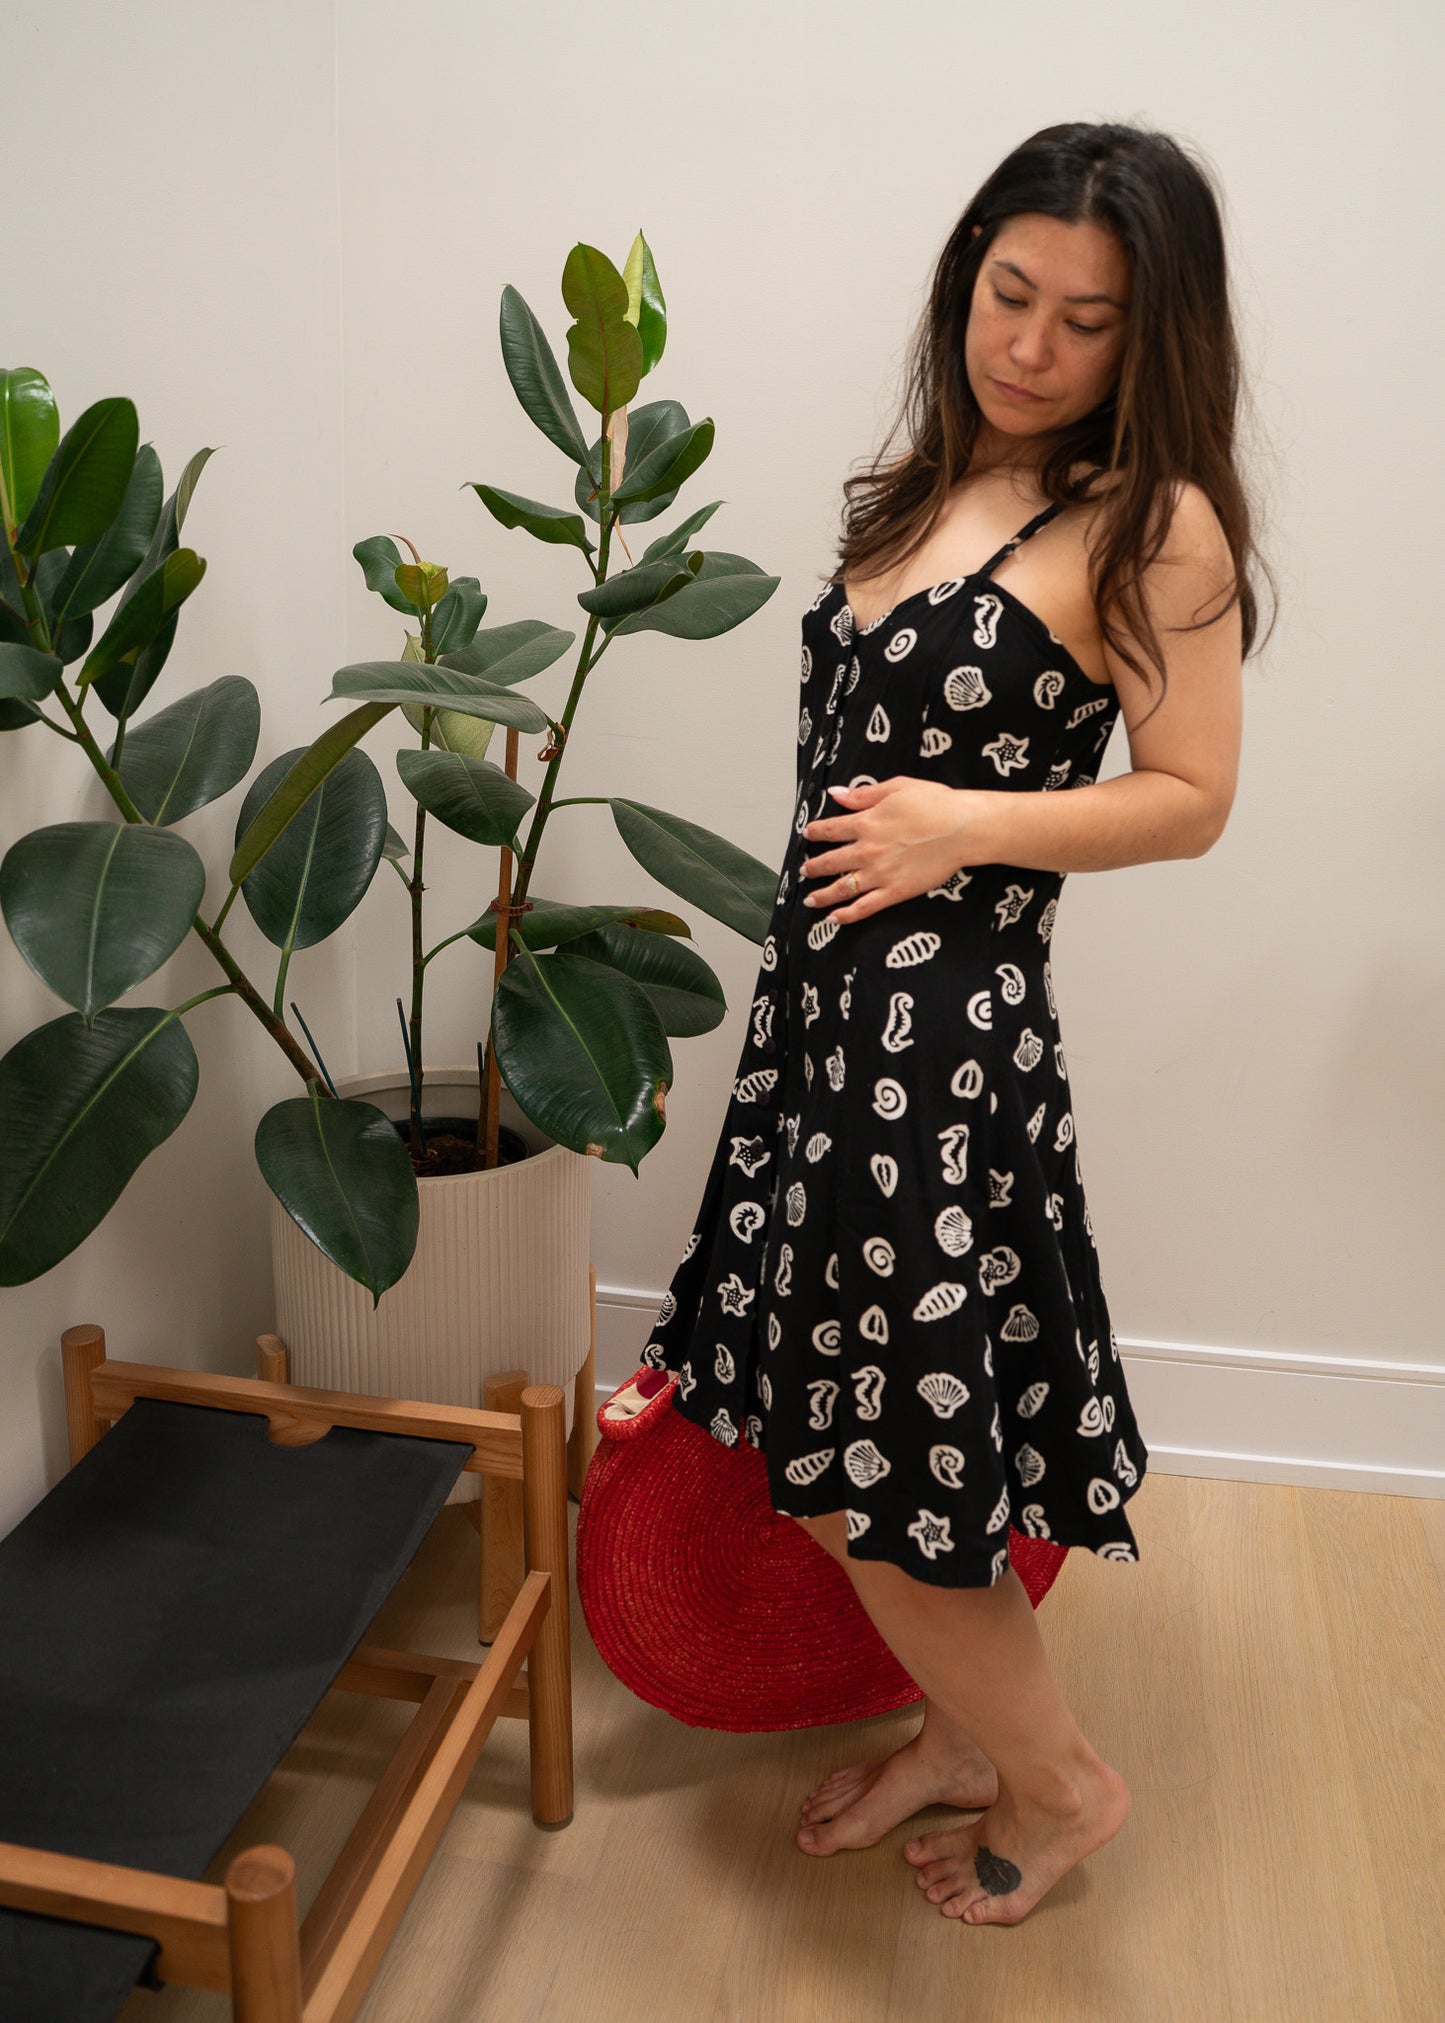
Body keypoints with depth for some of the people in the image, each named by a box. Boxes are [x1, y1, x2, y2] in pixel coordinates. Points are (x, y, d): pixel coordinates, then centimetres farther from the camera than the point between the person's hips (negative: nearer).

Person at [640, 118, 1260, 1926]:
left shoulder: (1155, 526, -10)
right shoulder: (921, 487, 12)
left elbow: (1189, 800, -10)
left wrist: (965, 826, -17)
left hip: (947, 1024, -8)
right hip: (820, 989, 8)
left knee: (869, 1452, 1)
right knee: (843, 1420, 15)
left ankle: (1058, 1779, 26)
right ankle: (963, 1732, 37)